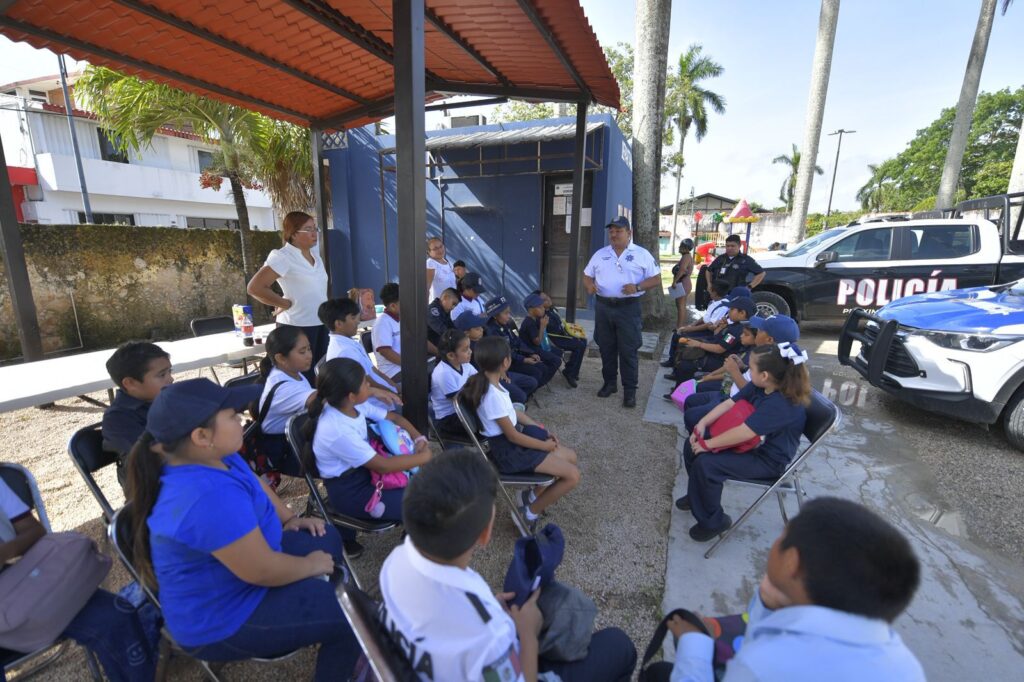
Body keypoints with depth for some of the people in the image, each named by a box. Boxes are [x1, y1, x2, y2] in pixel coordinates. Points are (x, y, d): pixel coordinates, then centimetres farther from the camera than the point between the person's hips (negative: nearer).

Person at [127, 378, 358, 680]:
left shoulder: (212, 457, -8)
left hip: (237, 564, 9)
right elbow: (263, 571, -31)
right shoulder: (210, 496, -39)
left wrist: (291, 518, 5)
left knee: (327, 538, 16)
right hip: (222, 620, -9)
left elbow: (256, 485, 12)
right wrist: (311, 565, -13)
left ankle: (322, 605, 38)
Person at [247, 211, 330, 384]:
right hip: (297, 326, -7)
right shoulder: (282, 257, -14)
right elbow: (254, 288, -19)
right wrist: (284, 303, -12)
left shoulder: (314, 253, 9)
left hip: (320, 323, 7)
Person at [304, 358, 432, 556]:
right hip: (349, 491, -8)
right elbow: (383, 466, -27)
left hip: (363, 471, 8)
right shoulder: (337, 431, -32)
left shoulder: (354, 405, -9)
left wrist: (420, 439, -10)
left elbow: (394, 418, 4)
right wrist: (424, 456, -18)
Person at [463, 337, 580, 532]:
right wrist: (545, 445, -8)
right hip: (509, 451, -9)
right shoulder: (492, 396, -29)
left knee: (570, 456, 13)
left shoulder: (489, 382, -1)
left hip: (517, 435, 9)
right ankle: (530, 513, 7)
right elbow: (513, 436, -21)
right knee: (573, 475, -10)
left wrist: (541, 430, 9)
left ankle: (532, 495, 23)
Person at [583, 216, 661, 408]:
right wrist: (589, 285, -9)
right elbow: (587, 275, 15)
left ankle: (630, 390, 7)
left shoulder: (642, 254, 1)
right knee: (606, 348, 11)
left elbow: (656, 279, 0)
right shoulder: (600, 254, 11)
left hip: (628, 308, -4)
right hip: (603, 307, 4)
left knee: (628, 351, -2)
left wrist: (637, 287, -18)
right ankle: (610, 383, 26)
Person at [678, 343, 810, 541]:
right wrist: (702, 424, -13)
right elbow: (730, 403, -1)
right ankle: (699, 495, 26)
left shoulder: (782, 404, -33)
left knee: (705, 464, -26)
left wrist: (707, 444, -25)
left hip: (768, 460, -8)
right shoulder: (759, 386, -8)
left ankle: (712, 521, 0)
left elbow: (743, 433, -35)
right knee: (692, 444, 1)